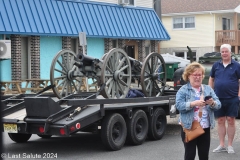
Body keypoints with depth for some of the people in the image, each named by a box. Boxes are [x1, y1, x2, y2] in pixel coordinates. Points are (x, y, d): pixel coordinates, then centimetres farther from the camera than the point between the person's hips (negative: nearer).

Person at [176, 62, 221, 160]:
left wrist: (212, 103, -19)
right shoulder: (183, 90, -1)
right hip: (189, 127, -4)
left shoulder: (208, 89, 11)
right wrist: (194, 103, -28)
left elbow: (218, 105, 4)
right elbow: (179, 106, -15)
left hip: (205, 128, 4)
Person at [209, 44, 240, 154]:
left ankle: (230, 146, 11)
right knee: (220, 121, 8)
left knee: (231, 121, 2)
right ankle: (222, 145, 16)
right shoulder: (216, 65, 7)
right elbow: (211, 79, 14)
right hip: (218, 98, 3)